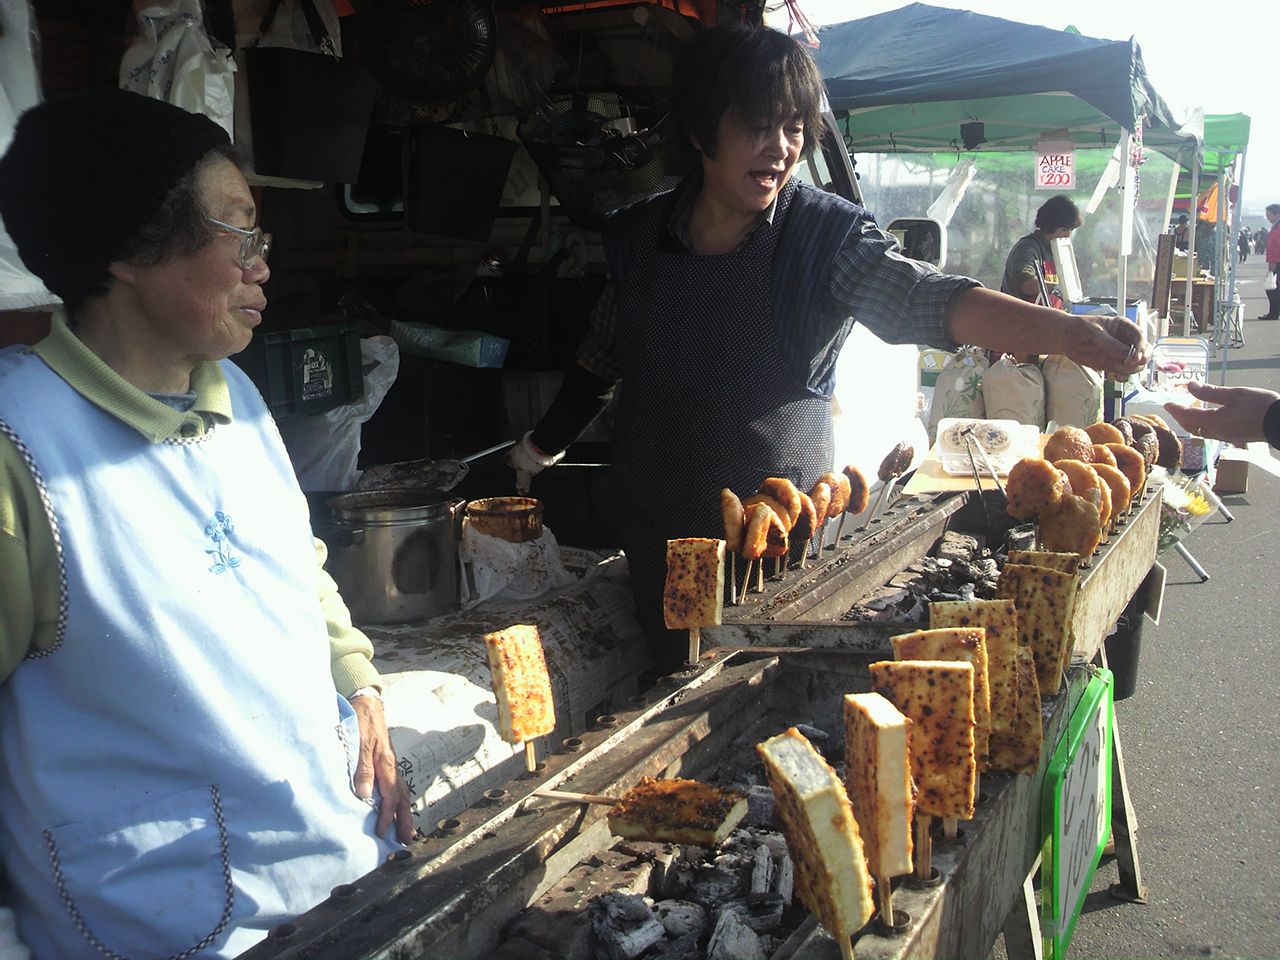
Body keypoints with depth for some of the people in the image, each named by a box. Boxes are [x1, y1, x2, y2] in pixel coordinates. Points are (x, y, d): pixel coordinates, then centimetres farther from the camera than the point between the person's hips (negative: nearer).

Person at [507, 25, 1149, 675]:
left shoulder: (827, 237, -10)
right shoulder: (639, 237, 0)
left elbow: (930, 302, -25)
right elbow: (601, 360, 14)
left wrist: (1073, 335, -39)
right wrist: (538, 449, 22)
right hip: (656, 535, 3)